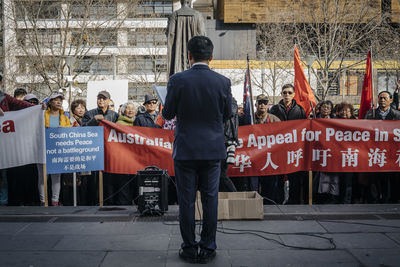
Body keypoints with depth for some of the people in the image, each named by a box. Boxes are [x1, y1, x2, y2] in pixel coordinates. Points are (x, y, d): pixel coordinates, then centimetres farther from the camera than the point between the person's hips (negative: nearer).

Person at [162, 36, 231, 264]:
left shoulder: (177, 80, -10)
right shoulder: (223, 82, -4)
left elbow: (167, 114, -2)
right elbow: (227, 114, 7)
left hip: (185, 149, -1)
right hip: (213, 150, 2)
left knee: (187, 200, 8)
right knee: (210, 199, 10)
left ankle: (189, 249, 17)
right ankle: (208, 249, 19)